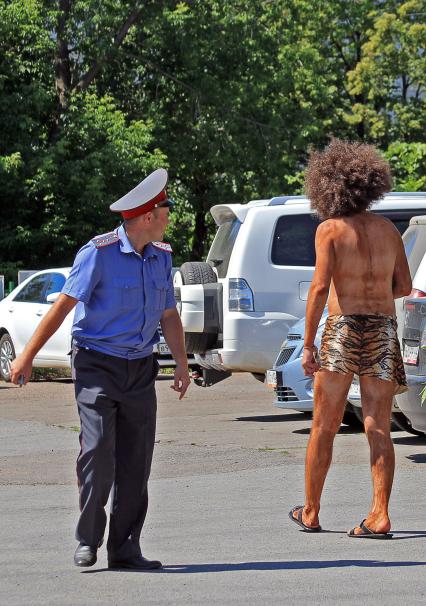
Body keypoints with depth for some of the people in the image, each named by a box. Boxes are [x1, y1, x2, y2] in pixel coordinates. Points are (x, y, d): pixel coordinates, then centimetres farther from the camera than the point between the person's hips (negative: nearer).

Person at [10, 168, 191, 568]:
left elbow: (169, 315, 18)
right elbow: (63, 305, -9)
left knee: (135, 462, 3)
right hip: (97, 365, -6)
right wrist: (27, 356, -8)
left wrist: (181, 363, 8)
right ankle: (87, 542, 3)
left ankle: (124, 549, 9)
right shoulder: (99, 253, -10)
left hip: (140, 370, 6)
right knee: (98, 453, -13)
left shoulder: (161, 256, 10)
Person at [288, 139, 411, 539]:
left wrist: (307, 344, -11)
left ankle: (310, 513, 16)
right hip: (384, 330, 4)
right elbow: (404, 285, 15)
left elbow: (319, 286, -13)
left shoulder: (331, 229, -5)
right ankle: (379, 516, -6)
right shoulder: (388, 229, 9)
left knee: (323, 428, 8)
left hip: (343, 327, -3)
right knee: (378, 428, 3)